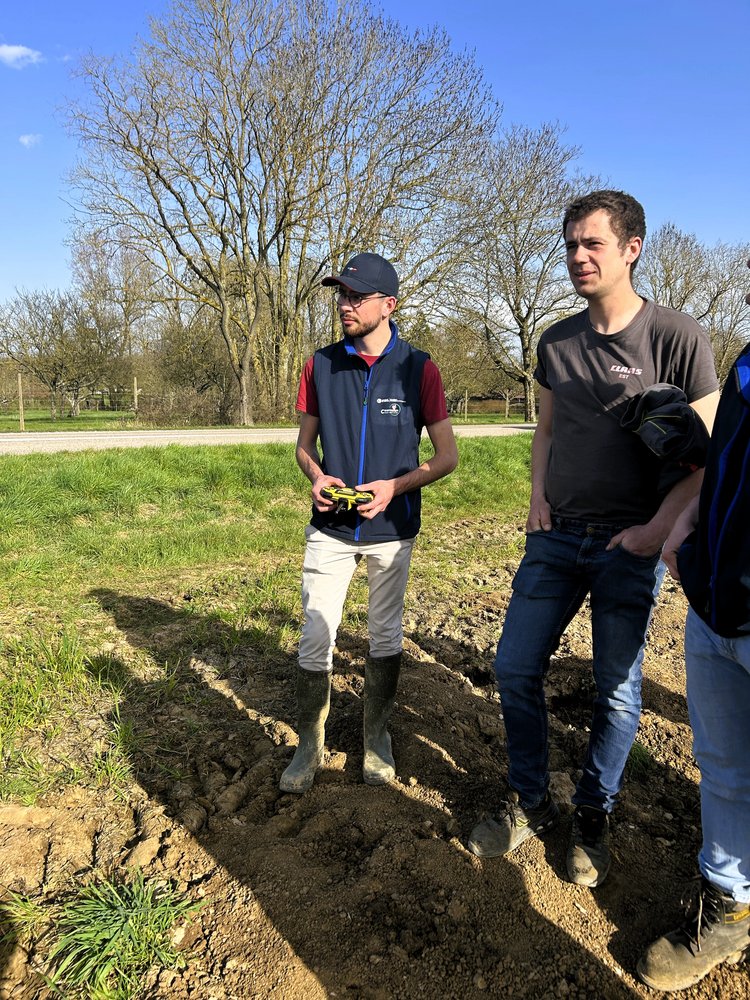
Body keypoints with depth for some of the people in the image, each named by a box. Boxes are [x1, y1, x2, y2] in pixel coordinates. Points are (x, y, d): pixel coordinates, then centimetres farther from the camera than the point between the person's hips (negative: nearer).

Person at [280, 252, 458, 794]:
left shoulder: (418, 368, -7)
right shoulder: (321, 364, 0)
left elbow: (447, 455, -4)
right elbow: (305, 444, 8)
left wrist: (395, 486, -19)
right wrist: (319, 478, -14)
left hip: (392, 530, -1)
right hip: (330, 528, 1)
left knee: (386, 637, 14)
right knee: (315, 639, 3)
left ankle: (377, 738, 33)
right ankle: (310, 746, 22)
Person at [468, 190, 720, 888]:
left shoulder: (677, 339, -9)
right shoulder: (557, 341, 7)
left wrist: (656, 530, -14)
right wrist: (538, 492, 5)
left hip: (629, 547, -4)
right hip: (556, 537, 5)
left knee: (617, 690, 7)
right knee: (514, 669, 6)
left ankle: (593, 819, 30)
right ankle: (529, 803, 27)